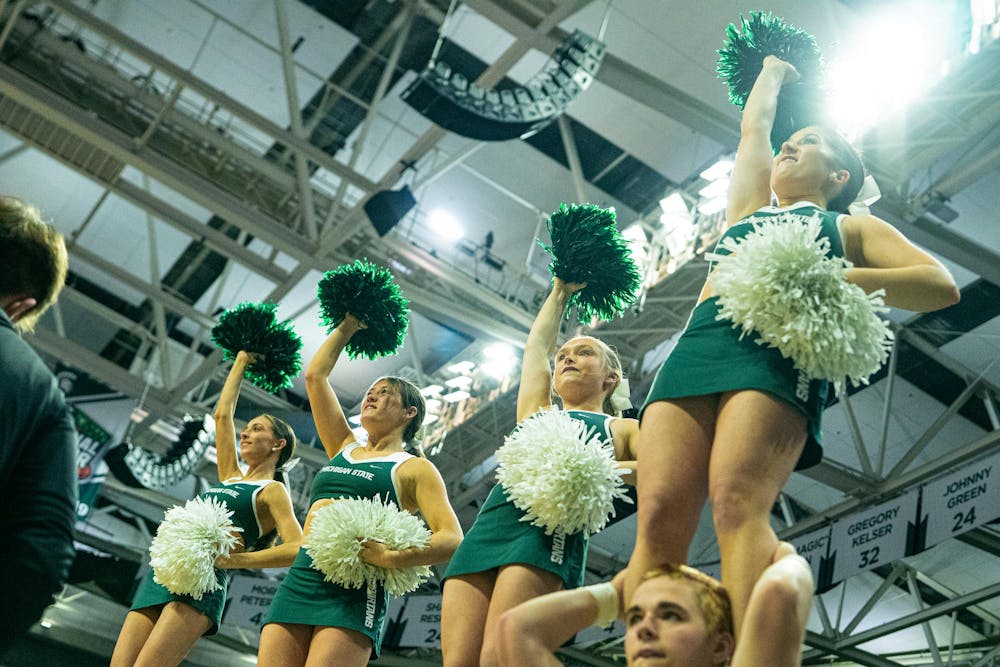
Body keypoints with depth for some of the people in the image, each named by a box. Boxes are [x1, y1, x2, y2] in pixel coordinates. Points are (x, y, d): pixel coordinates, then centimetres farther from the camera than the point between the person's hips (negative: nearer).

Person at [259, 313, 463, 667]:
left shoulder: (414, 469, 8)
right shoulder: (344, 449, 25)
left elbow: (452, 539, -5)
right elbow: (315, 376, 30)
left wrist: (391, 557, -20)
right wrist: (348, 325, 34)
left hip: (353, 594, -6)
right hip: (297, 583, 6)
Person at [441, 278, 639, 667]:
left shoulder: (621, 430, 23)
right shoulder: (537, 414, 36)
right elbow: (536, 345, 44)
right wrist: (561, 291, 55)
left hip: (551, 528, -4)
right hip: (486, 529, 4)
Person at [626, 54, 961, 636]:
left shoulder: (849, 227, 27)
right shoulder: (749, 209, 39)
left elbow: (942, 286, 13)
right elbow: (753, 124, 50)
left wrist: (838, 279, -2)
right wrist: (774, 70, 69)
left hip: (778, 352, -4)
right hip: (697, 346, 4)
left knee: (737, 502, -32)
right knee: (659, 517, -21)